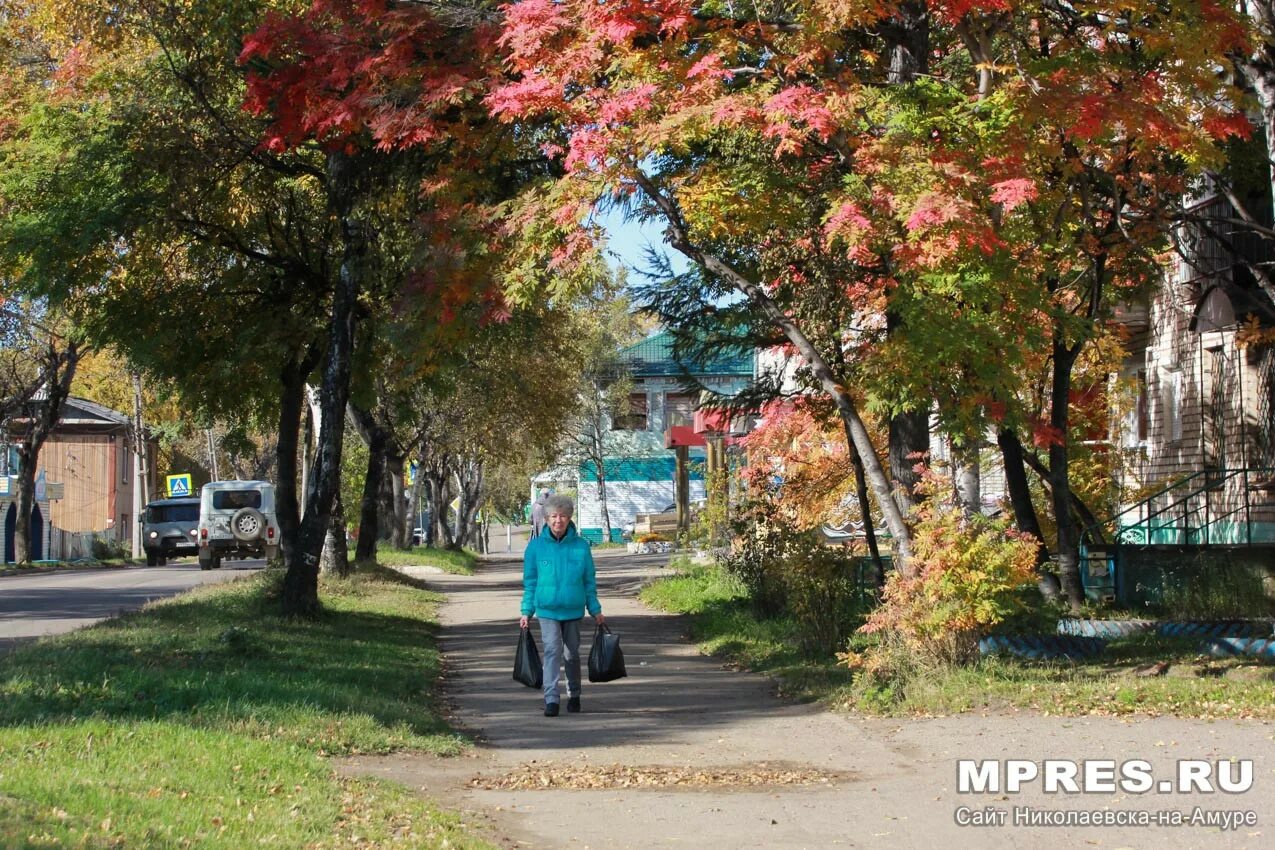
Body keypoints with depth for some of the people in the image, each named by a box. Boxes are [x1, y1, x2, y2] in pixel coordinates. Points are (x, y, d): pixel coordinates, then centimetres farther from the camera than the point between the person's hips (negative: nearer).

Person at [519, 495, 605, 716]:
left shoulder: (580, 546, -2)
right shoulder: (536, 546, -2)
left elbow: (589, 581, 6)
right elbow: (530, 582, 4)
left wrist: (595, 610, 5)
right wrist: (526, 611, 1)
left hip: (573, 609, 1)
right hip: (547, 609, -1)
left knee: (572, 653, 11)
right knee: (552, 650, -15)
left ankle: (574, 695, 30)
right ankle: (551, 700, -17)